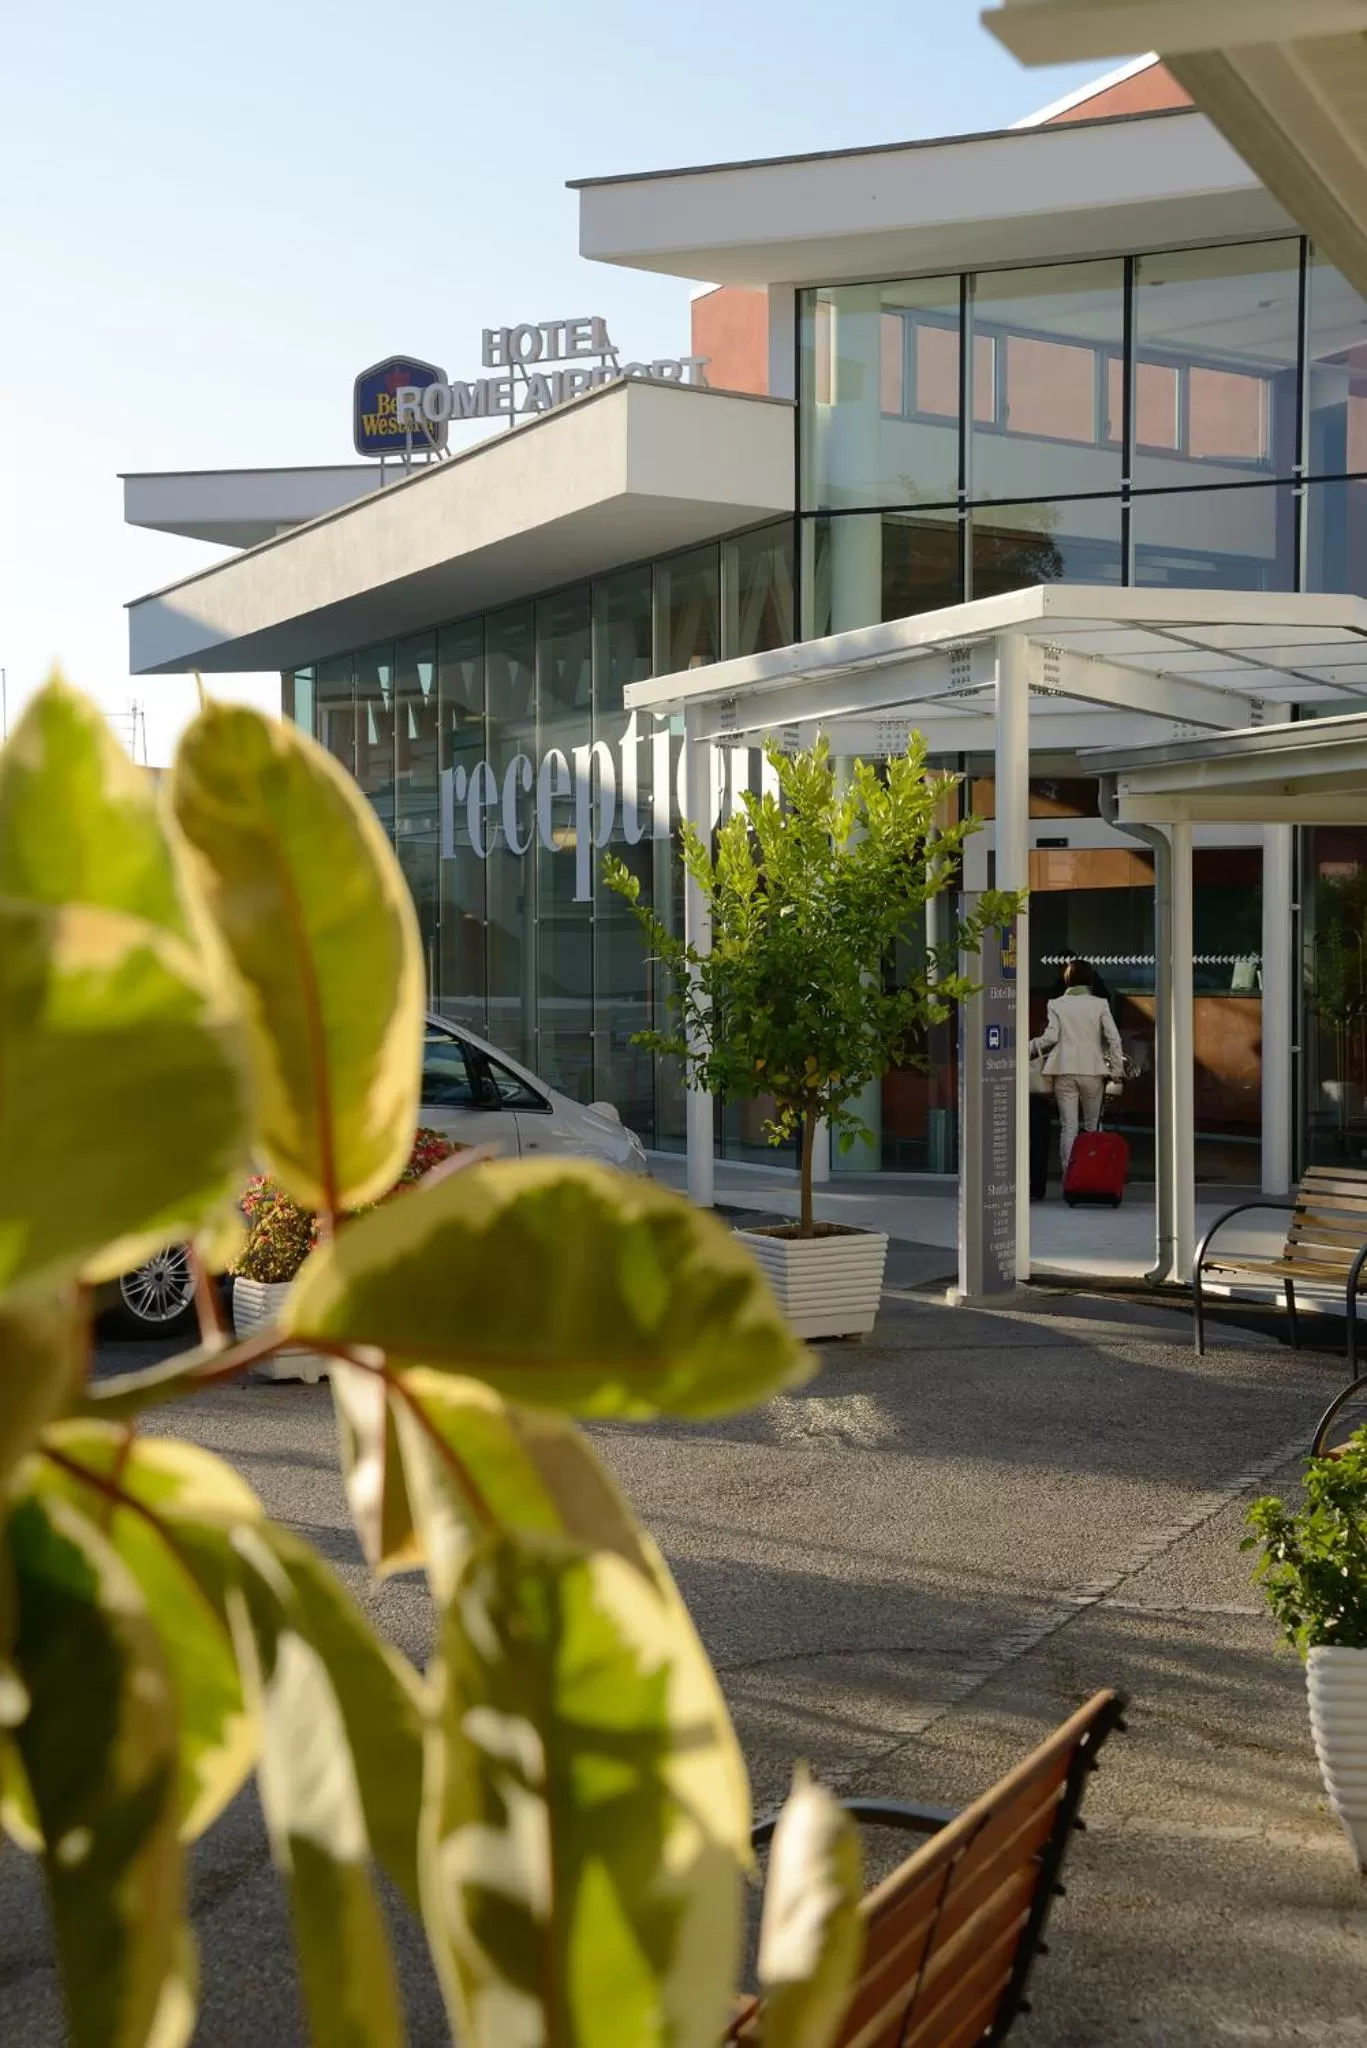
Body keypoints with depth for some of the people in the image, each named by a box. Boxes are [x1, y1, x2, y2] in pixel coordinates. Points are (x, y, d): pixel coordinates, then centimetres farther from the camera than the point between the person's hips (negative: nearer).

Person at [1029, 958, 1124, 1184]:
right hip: (1092, 1071, 0)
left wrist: (1028, 1048, 10)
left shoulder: (1056, 1004, 2)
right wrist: (1117, 1070, 2)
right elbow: (1113, 1038, -3)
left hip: (1064, 1071, 0)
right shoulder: (1100, 1004, 1)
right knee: (1092, 1125, 11)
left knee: (1068, 1126, 2)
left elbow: (1050, 1037, -5)